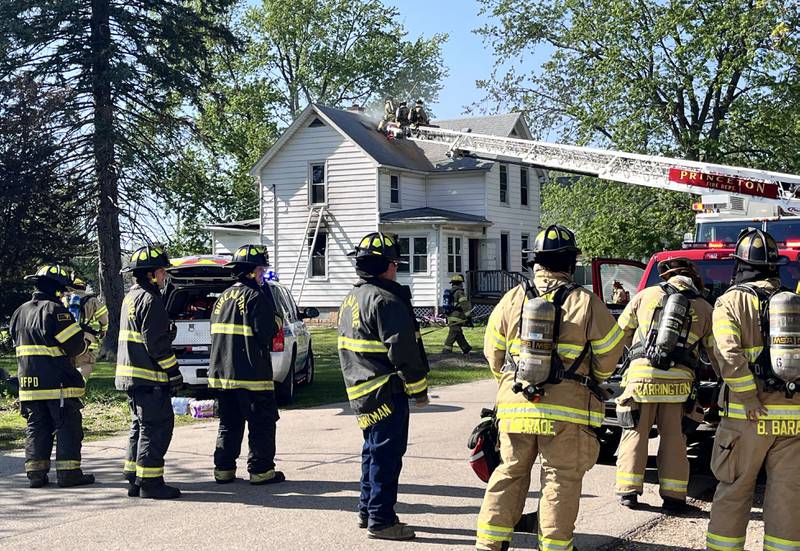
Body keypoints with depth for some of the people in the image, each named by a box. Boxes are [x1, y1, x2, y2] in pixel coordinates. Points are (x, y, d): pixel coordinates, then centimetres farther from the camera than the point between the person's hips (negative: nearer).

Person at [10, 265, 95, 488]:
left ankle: (35, 473, 10)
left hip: (29, 383, 7)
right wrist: (86, 341, 5)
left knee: (36, 428, 11)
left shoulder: (20, 312, 13)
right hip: (58, 385, -7)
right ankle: (68, 473, -1)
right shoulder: (54, 310, -13)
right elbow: (75, 344, -16)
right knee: (68, 427, 0)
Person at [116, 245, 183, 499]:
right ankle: (149, 481, -6)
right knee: (157, 426, -6)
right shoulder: (150, 300, -14)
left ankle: (134, 478, 20)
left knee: (141, 425, 16)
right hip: (149, 377, -10)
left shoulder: (131, 297, 18)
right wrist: (174, 370, -13)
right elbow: (156, 342, -18)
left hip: (130, 374, 10)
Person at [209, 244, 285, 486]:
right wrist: (275, 326, 3)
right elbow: (267, 332, -16)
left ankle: (224, 469, 17)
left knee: (229, 423, 15)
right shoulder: (256, 296, -12)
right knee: (262, 423, 2)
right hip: (252, 374, -7)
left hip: (221, 372, 8)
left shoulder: (223, 298, 13)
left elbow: (216, 332, 16)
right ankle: (261, 470, 4)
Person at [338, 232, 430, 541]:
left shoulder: (351, 300, 15)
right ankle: (380, 520, 0)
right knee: (387, 455, -4)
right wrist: (419, 389, -11)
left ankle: (367, 510, 27)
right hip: (387, 392, -10)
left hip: (361, 390, 10)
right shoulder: (385, 301, -17)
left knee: (374, 451, 19)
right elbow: (403, 349, -20)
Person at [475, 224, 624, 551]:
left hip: (515, 404, 3)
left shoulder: (512, 300, 1)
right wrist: (594, 379, 22)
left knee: (510, 473, 14)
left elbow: (493, 351, 9)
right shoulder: (586, 303, -7)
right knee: (561, 479, 7)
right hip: (567, 410, -3)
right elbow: (610, 351, 2)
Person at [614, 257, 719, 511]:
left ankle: (629, 492, 9)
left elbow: (621, 333, 18)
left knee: (635, 434, 8)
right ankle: (673, 496, 11)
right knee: (673, 438, 10)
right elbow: (717, 352, 14)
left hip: (641, 375, 0)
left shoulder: (646, 295, 11)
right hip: (679, 381, 0)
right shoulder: (704, 308, 12)